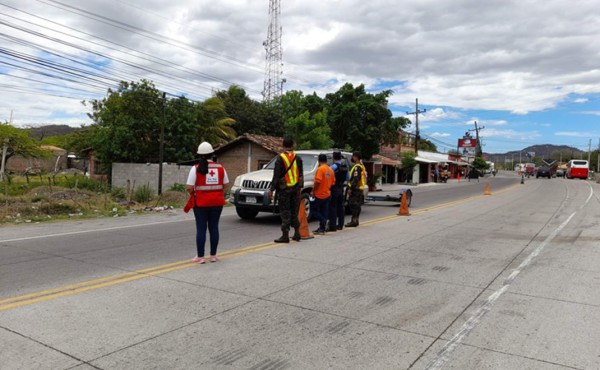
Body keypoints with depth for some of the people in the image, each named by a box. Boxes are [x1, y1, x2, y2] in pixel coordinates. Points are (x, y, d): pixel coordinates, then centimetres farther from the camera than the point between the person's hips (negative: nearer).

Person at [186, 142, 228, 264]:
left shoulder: (196, 168, -8)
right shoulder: (220, 168, 1)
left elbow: (189, 187, -13)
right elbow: (225, 185, 5)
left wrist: (193, 193, 7)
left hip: (201, 203, -3)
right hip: (217, 203, 3)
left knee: (201, 229, 4)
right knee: (214, 228, 10)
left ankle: (200, 256, 8)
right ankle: (213, 255, 16)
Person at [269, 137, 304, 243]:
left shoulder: (280, 158, -12)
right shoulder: (298, 158, 7)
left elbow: (276, 176, -13)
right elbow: (301, 174, 13)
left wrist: (272, 189, -9)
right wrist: (300, 187, 20)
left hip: (284, 189, -5)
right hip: (295, 188, 6)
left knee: (285, 212, -2)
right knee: (294, 211, 15)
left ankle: (285, 235, -1)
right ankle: (297, 233, 20)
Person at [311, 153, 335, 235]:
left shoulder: (320, 169, -15)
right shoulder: (330, 170, 9)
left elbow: (317, 182, -23)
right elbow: (333, 182, 13)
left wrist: (313, 191, -13)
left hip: (319, 194, -7)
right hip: (327, 194, 7)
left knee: (315, 210, 5)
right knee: (324, 212, 10)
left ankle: (323, 221, -14)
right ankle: (322, 228, 12)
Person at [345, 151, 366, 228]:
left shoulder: (357, 167, -16)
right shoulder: (361, 166, 18)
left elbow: (355, 179, -23)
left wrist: (350, 188, -22)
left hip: (355, 189, -10)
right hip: (360, 188, 10)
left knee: (353, 205, -9)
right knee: (357, 205, 13)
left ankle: (354, 221, -9)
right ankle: (355, 220, 19)